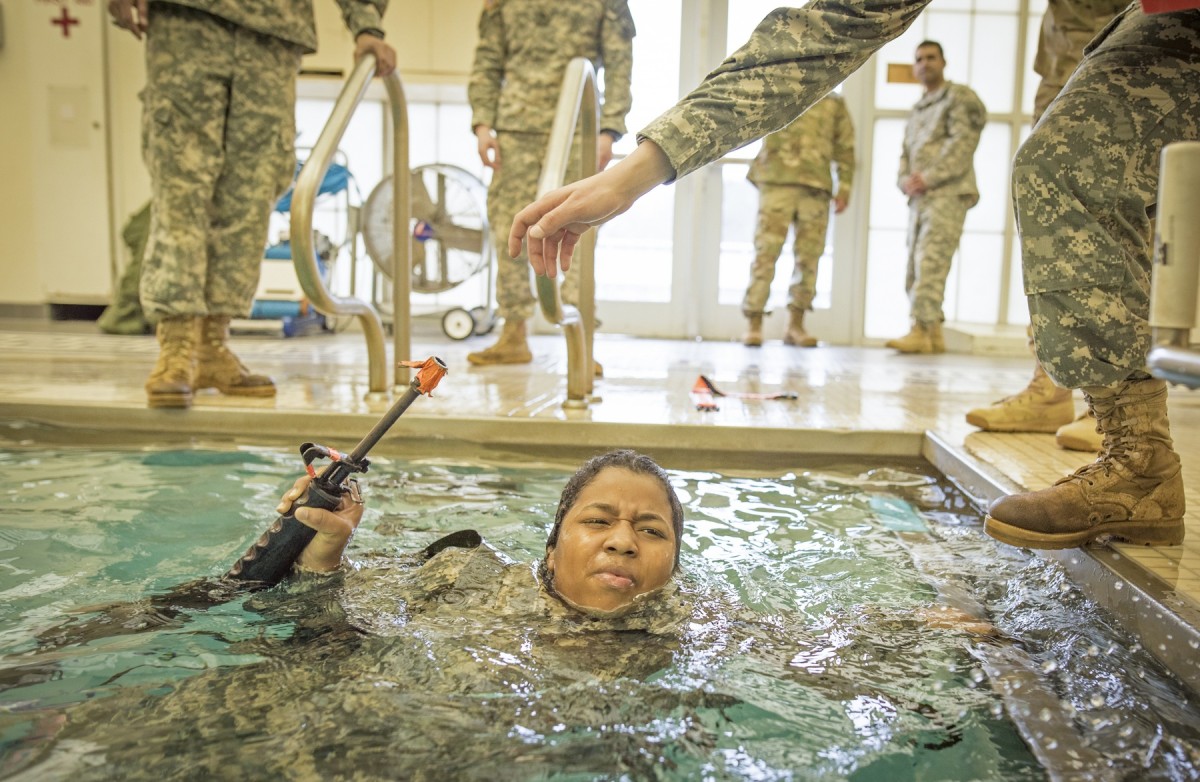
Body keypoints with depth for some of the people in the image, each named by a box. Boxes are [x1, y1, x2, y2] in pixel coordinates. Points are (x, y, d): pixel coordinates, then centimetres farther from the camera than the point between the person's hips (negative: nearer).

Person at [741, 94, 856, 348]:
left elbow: (845, 147, 15)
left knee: (809, 256, 1)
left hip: (817, 186, 3)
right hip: (777, 181, -2)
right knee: (766, 252, -7)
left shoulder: (834, 103, 18)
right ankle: (754, 323, -4)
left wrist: (845, 187, 6)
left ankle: (795, 324, 9)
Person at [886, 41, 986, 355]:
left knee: (930, 261, -19)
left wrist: (929, 177, -17)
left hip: (948, 194, -8)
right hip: (919, 197, 8)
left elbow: (962, 144, -10)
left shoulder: (960, 97, 3)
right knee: (915, 267, 4)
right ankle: (934, 334, 9)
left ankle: (920, 331, -24)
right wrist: (906, 180, -1)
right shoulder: (917, 110, 26)